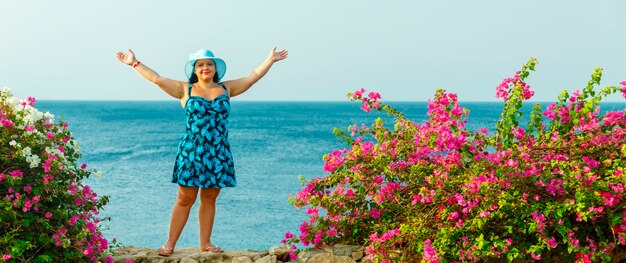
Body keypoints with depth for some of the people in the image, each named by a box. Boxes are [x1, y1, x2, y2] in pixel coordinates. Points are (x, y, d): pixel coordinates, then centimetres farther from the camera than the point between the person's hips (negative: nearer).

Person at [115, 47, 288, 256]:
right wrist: (135, 63, 1)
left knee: (209, 199, 8)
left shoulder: (227, 88, 11)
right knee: (185, 199, -2)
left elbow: (254, 76, 14)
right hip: (191, 151, -2)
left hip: (218, 153, 2)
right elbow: (157, 79, 3)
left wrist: (270, 59, 14)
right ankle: (170, 243, 4)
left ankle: (205, 243, 16)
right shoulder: (185, 89, 5)